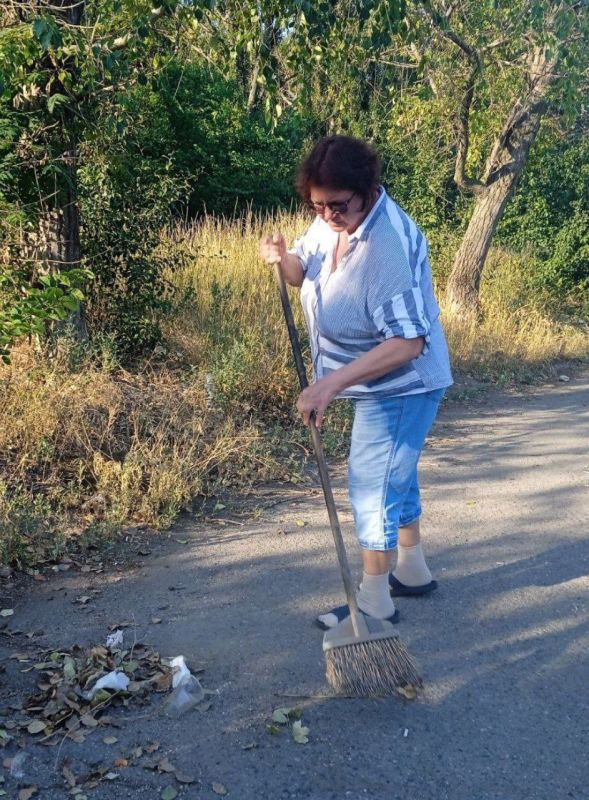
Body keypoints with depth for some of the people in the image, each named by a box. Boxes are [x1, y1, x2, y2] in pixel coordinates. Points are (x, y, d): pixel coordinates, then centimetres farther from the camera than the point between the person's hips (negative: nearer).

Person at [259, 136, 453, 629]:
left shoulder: (389, 246, -30)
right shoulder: (333, 221, -4)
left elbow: (407, 342, -34)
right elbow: (305, 274, 12)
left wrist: (332, 384, -37)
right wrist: (284, 258, -12)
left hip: (401, 385, -9)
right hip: (378, 382, 9)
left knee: (373, 486, -2)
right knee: (394, 476, 20)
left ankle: (375, 602, 14)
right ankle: (412, 570, 39)